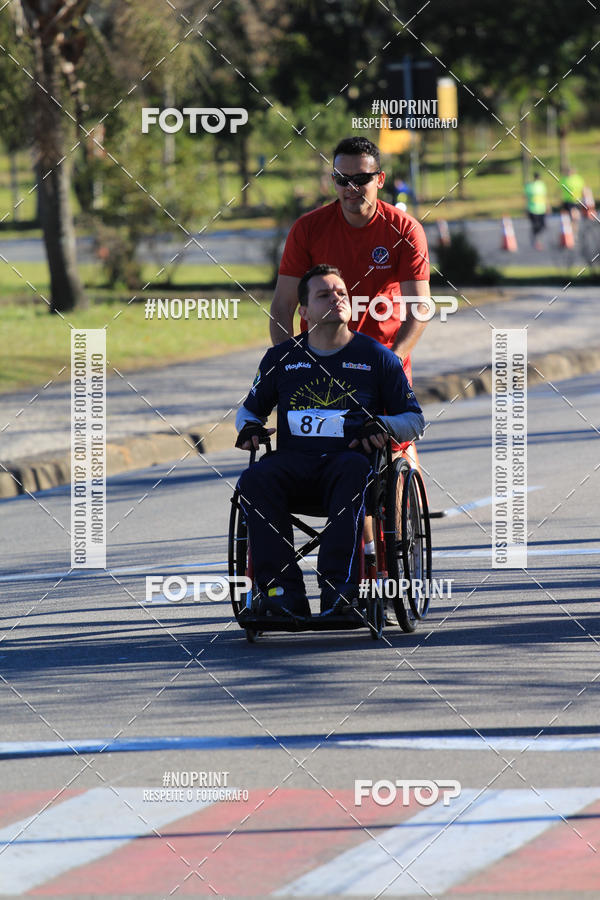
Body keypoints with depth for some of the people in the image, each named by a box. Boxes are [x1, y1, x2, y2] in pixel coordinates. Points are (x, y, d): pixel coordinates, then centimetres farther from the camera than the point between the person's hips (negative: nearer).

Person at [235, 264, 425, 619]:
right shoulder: (280, 359, 17)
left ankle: (339, 587, -45)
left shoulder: (376, 357, 12)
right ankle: (282, 592, -36)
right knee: (255, 480, -32)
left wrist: (384, 426, -6)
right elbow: (250, 409, 30)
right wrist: (249, 427, 6)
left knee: (353, 471, -39)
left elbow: (415, 420, 15)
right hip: (294, 460, 2)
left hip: (349, 458, -2)